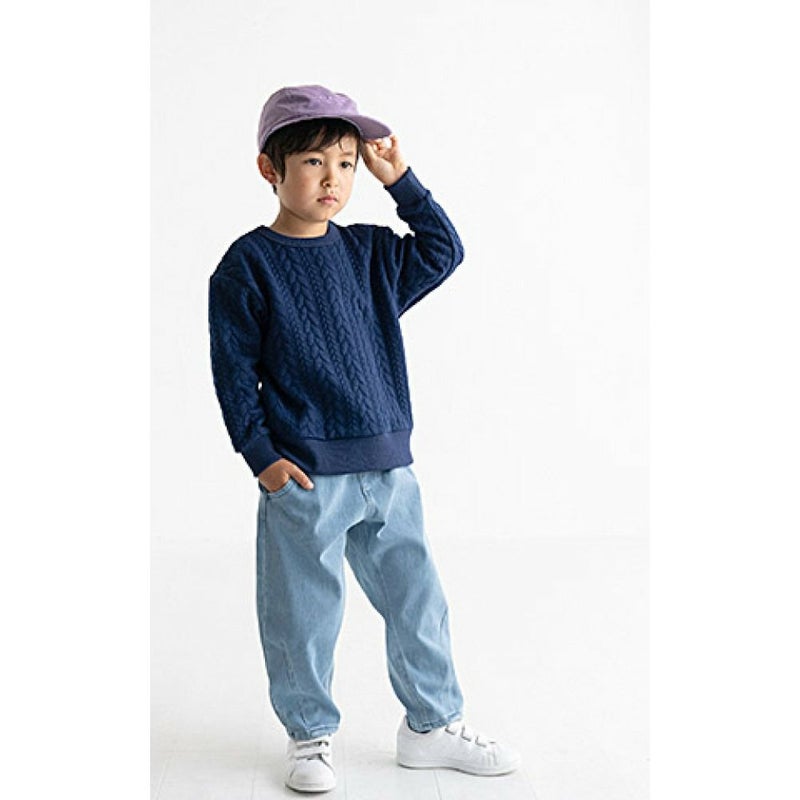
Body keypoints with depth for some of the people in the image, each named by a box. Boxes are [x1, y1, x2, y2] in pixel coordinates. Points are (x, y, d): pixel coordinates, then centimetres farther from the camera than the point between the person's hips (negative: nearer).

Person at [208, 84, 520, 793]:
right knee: (305, 610, 6)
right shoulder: (248, 264, -4)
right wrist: (260, 454, -10)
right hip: (303, 475, -5)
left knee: (417, 598, 11)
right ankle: (310, 736, 25)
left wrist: (401, 181, 6)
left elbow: (444, 252, 13)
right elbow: (233, 369, -5)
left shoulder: (371, 252, 11)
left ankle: (434, 724, 27)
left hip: (388, 467, 5)